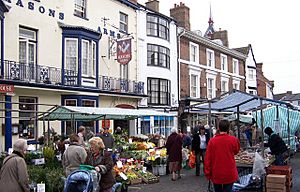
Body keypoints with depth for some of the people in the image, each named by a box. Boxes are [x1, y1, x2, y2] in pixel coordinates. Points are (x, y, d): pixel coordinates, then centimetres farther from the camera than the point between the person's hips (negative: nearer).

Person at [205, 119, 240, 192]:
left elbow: (208, 159, -5)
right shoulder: (233, 140, -9)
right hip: (229, 174, -1)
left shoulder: (212, 141, -9)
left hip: (216, 174, 1)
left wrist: (207, 173, 4)